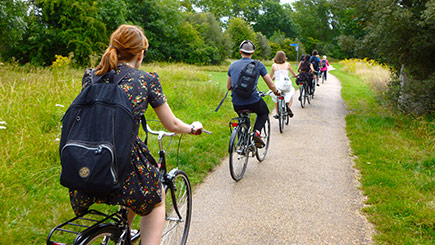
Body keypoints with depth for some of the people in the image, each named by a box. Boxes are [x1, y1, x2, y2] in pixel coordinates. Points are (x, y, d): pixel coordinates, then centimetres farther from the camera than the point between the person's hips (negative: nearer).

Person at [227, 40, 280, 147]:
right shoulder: (258, 65, 2)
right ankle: (257, 132, 5)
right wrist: (276, 92, 28)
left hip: (237, 104, 3)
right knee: (264, 112, 29)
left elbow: (228, 87, 19)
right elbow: (271, 85, 6)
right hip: (253, 102, -3)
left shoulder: (233, 65, 9)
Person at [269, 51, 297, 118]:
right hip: (287, 84, 0)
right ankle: (288, 107, 10)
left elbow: (271, 78, 10)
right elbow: (294, 75, 14)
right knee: (291, 93, 32)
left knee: (276, 97, 28)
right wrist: (294, 75, 38)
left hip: (278, 84, 0)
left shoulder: (274, 65, 4)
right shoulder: (287, 64, 5)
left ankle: (277, 114, 24)